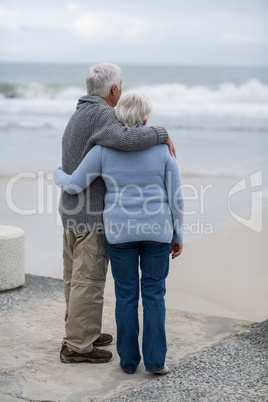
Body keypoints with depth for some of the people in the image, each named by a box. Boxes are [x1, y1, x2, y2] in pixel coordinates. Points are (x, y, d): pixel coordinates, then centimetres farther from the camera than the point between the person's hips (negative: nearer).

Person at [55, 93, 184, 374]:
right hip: (156, 230, 0)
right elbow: (175, 197, -4)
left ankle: (129, 360, 17)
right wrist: (178, 236, 6)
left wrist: (59, 175, 18)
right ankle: (155, 360, 9)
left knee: (126, 295, 12)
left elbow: (73, 186, -6)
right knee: (154, 293, 11)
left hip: (120, 231, 0)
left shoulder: (104, 149, -7)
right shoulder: (162, 149, -6)